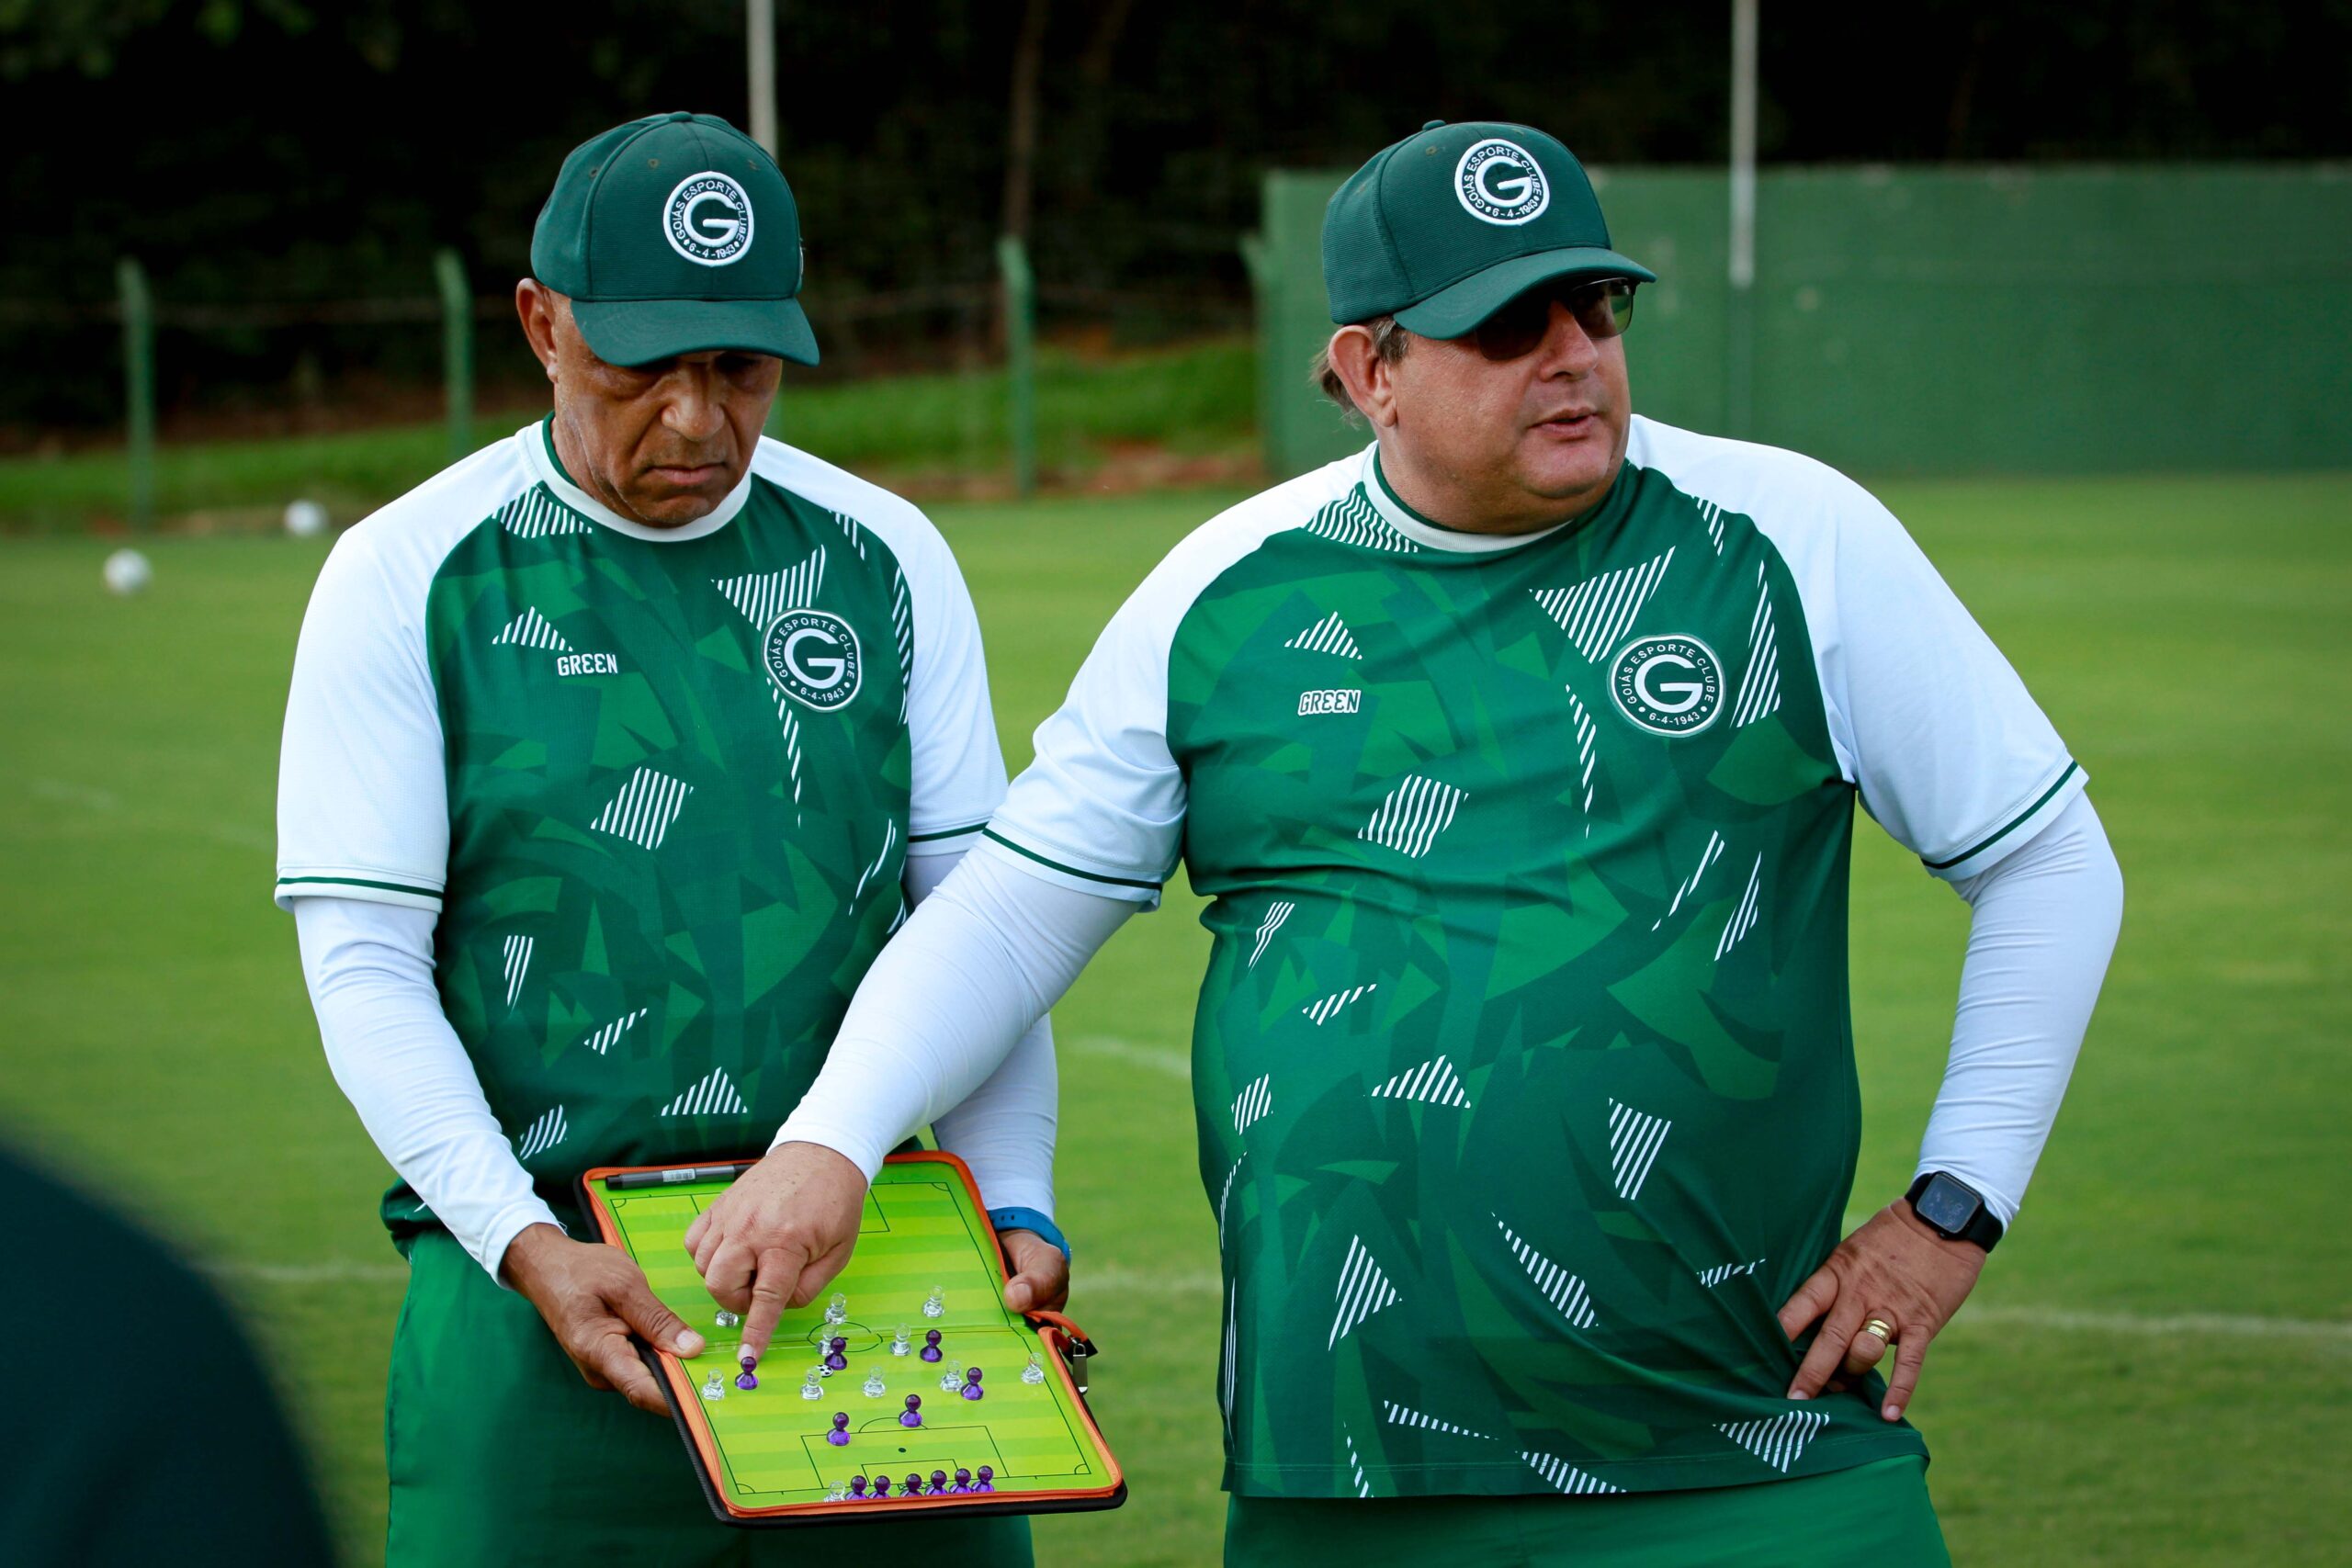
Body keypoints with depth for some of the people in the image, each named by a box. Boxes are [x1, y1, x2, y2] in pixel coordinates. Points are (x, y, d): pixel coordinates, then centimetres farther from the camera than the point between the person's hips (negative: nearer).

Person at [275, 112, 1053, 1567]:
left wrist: (1016, 1212, -5)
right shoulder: (410, 577, 1)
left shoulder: (884, 560, 9)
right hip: (540, 1283, -2)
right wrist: (524, 1245, -16)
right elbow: (364, 966, -4)